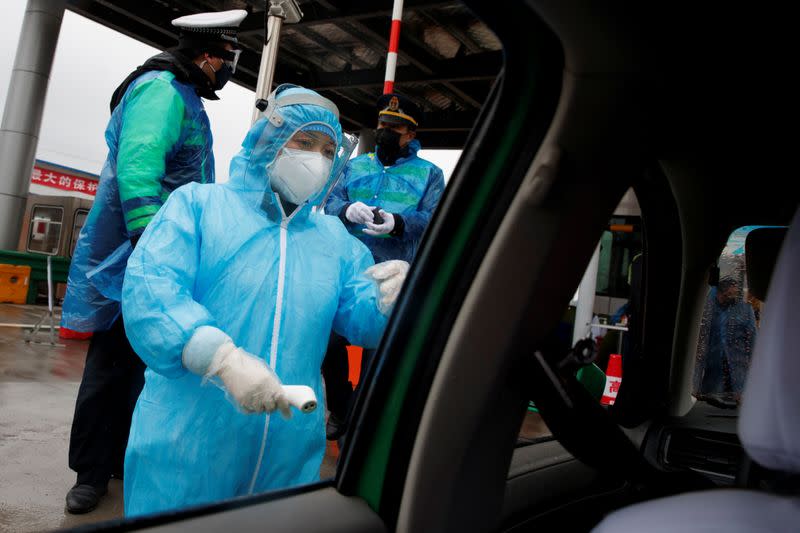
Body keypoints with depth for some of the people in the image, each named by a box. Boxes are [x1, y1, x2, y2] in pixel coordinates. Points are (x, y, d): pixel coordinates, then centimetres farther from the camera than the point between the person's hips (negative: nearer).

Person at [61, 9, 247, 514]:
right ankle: (91, 470, 12)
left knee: (140, 361, 14)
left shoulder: (182, 98, 20)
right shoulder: (163, 90, -12)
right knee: (114, 362, -1)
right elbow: (137, 164, -26)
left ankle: (123, 460, 26)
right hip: (133, 260, -10)